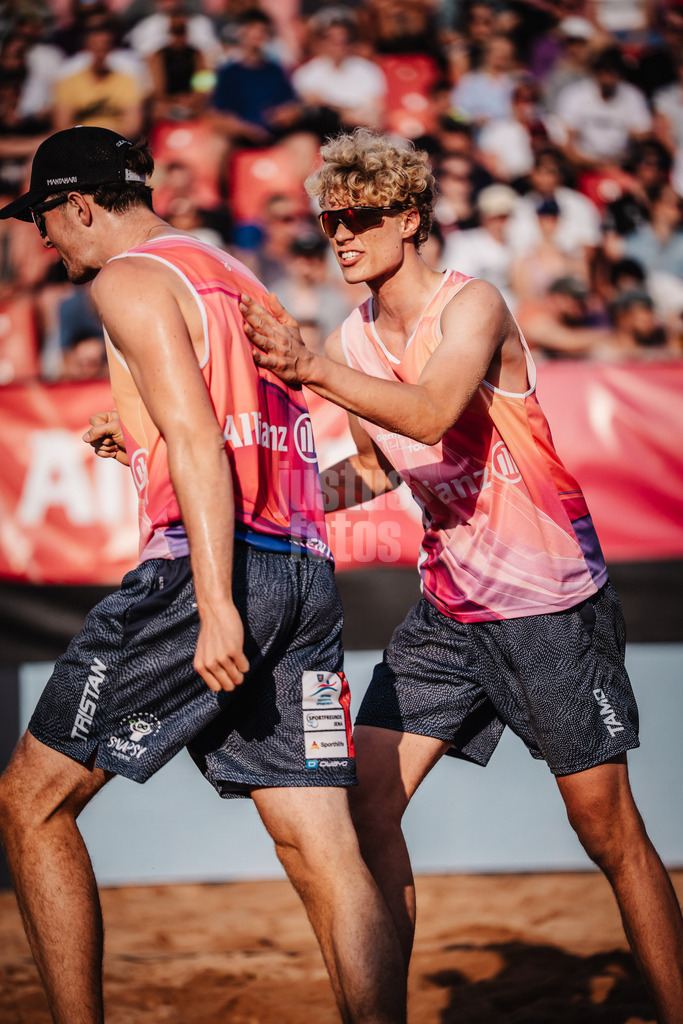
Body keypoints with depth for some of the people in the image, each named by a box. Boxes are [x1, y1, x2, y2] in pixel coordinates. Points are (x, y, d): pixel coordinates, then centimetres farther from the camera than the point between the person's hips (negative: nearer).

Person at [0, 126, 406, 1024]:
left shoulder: (130, 279, -1)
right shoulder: (237, 278, 25)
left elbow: (198, 444, -15)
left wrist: (216, 605, -22)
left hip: (213, 568, -8)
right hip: (305, 573, 8)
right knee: (327, 855, 2)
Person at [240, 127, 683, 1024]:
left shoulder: (472, 305, -15)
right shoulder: (352, 342, 5)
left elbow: (431, 413, -35)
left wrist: (309, 370, -44)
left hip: (551, 603, -6)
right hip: (448, 609, 7)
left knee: (609, 831, -2)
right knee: (365, 800, -1)